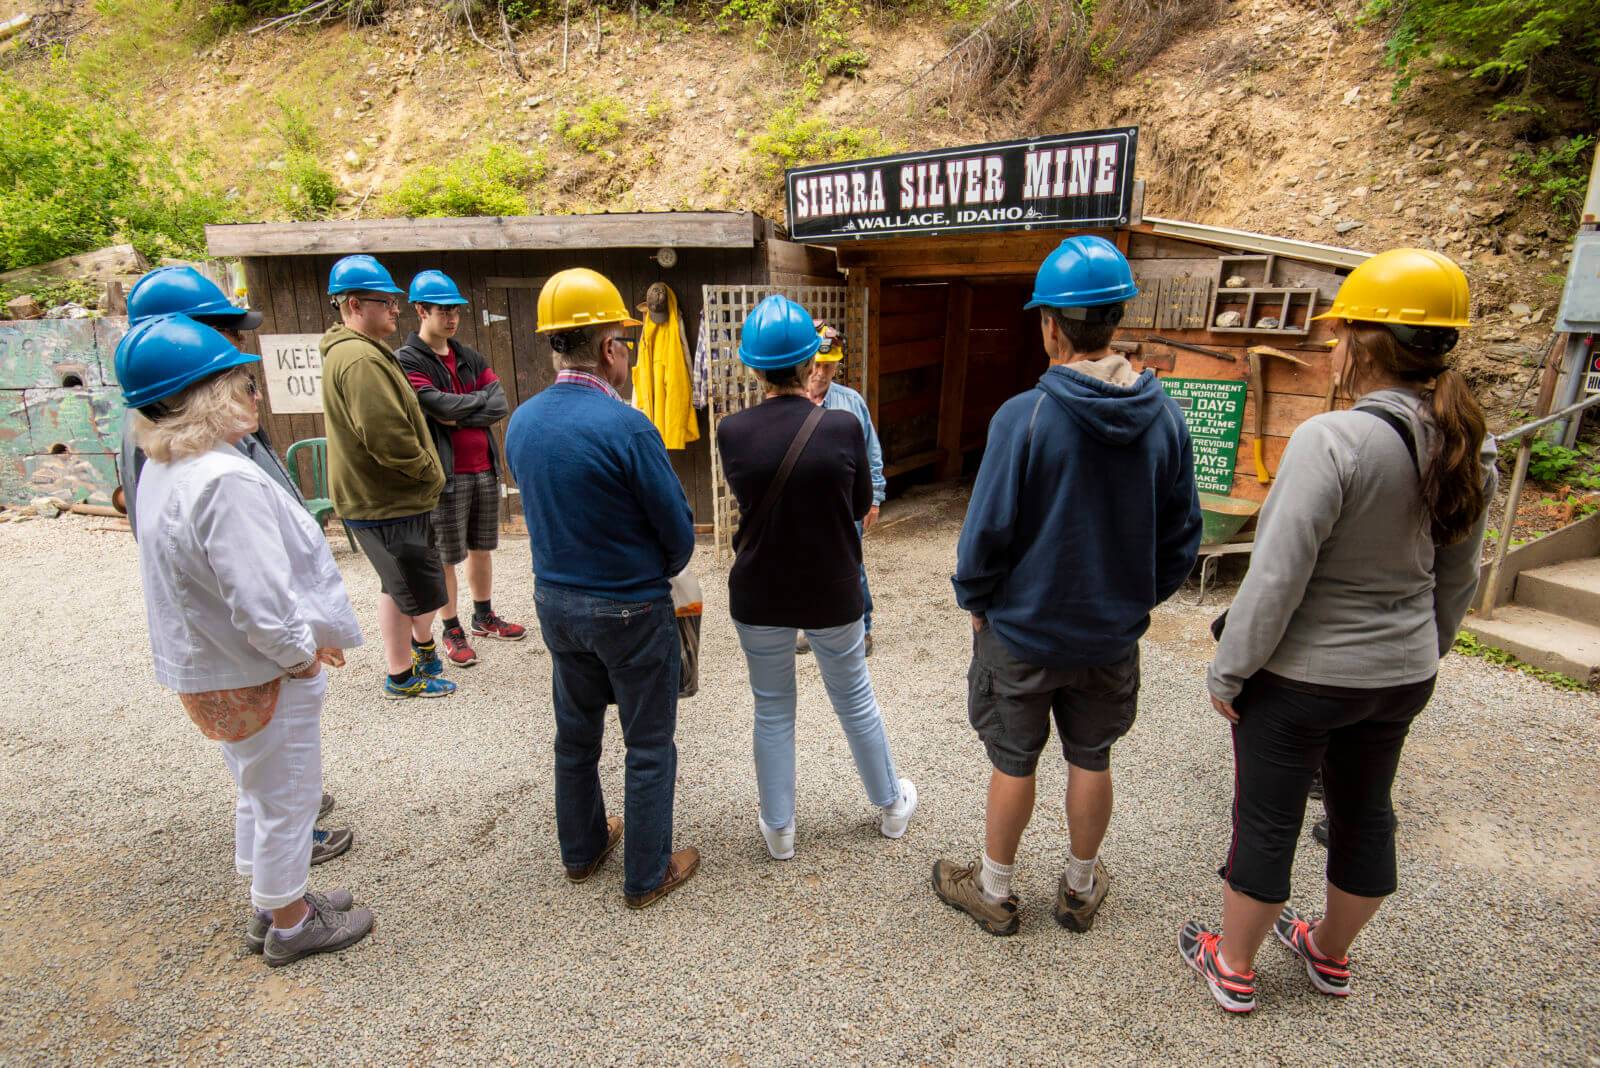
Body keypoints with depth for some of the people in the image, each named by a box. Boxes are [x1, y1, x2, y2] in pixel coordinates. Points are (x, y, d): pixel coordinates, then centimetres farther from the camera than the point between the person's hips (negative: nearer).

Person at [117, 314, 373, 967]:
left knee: (260, 790, 25)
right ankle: (290, 924, 30)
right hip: (259, 678, -10)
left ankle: (273, 903, 43)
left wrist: (302, 636, 11)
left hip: (206, 669, 10)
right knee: (287, 798, 10)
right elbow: (259, 597, -31)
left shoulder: (163, 470, 3)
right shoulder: (225, 481, -29)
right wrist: (301, 653, -13)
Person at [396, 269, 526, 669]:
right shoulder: (407, 361, -7)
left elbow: (501, 406, 0)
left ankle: (484, 617, 31)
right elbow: (439, 405, -21)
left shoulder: (469, 357, 11)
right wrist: (482, 398, -6)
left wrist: (458, 416, -13)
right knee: (446, 556, 4)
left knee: (482, 547, 16)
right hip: (445, 472, -6)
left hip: (484, 468, 6)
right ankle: (452, 631, 17)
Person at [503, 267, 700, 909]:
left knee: (575, 734, 23)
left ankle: (581, 850, 41)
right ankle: (647, 876, 25)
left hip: (557, 602, 7)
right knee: (649, 747, 11)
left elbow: (544, 511, 8)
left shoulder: (521, 423, -2)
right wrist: (659, 573, 5)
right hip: (630, 610, -6)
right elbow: (678, 531, -16)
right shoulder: (625, 427, -23)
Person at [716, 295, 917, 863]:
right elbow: (860, 505, 0)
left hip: (759, 596, 1)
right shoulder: (842, 426, -16)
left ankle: (778, 827, 32)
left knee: (772, 710, 18)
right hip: (832, 594, 0)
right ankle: (891, 805, 41)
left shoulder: (732, 432, -13)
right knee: (856, 700, 20)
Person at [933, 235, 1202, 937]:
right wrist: (1138, 597, 15)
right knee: (1091, 758, 20)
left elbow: (987, 530, -17)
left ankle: (994, 891, 32)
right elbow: (1182, 534, 2)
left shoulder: (1024, 416, -22)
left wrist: (974, 600, 0)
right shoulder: (1164, 417, -6)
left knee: (1013, 762, 13)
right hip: (1114, 632, 4)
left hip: (1023, 629, -4)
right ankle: (1081, 889, 39)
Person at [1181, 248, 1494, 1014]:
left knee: (1266, 822, 10)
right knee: (1364, 814, 23)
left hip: (1301, 675, -7)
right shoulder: (1468, 450, -1)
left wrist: (1227, 671, -14)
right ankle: (1331, 955, 45)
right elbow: (1458, 579, 9)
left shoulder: (1333, 440, -25)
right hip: (1401, 676, 7)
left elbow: (1277, 577, -25)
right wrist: (1420, 655, 23)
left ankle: (1233, 969, 30)